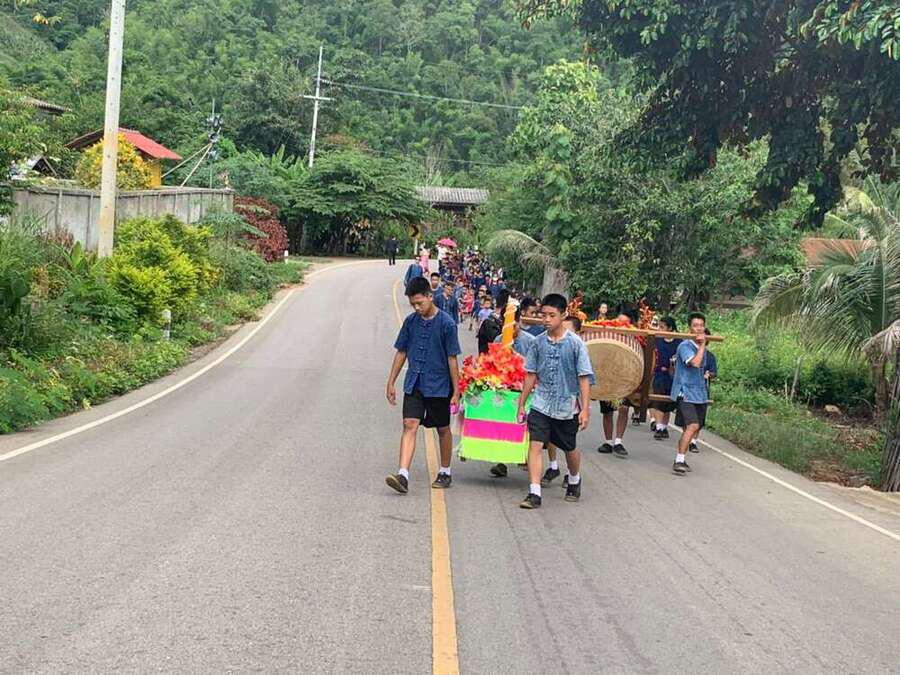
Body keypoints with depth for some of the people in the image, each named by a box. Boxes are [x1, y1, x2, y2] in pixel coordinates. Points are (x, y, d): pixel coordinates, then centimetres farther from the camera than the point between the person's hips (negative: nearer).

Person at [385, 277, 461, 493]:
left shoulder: (446, 323, -10)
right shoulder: (411, 321, 3)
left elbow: (452, 359, -8)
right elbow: (401, 353, 11)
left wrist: (456, 391, -7)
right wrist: (391, 383, 9)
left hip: (439, 386, -3)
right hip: (414, 384, 3)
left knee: (443, 430, 11)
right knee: (410, 425, -10)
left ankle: (445, 473, 27)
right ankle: (403, 475, -18)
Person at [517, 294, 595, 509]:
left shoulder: (575, 343, -10)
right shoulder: (538, 342, 0)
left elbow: (584, 378, -8)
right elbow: (531, 375, 8)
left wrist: (585, 409, -13)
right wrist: (521, 404, 9)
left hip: (567, 406, -2)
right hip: (541, 404, 2)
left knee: (570, 449, 16)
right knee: (535, 444, -13)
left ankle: (574, 481, 45)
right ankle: (534, 494, -12)